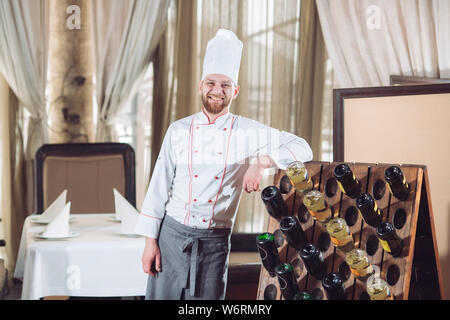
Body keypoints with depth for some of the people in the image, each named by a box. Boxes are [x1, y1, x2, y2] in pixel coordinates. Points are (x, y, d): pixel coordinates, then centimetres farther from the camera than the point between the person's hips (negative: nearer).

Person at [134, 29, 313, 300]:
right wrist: (150, 240, 0)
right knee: (162, 295, 1)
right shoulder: (179, 130, 2)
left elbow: (302, 149, -3)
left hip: (215, 242, 0)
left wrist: (261, 161, -19)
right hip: (173, 234, 0)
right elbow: (159, 186, 4)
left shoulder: (247, 132, 0)